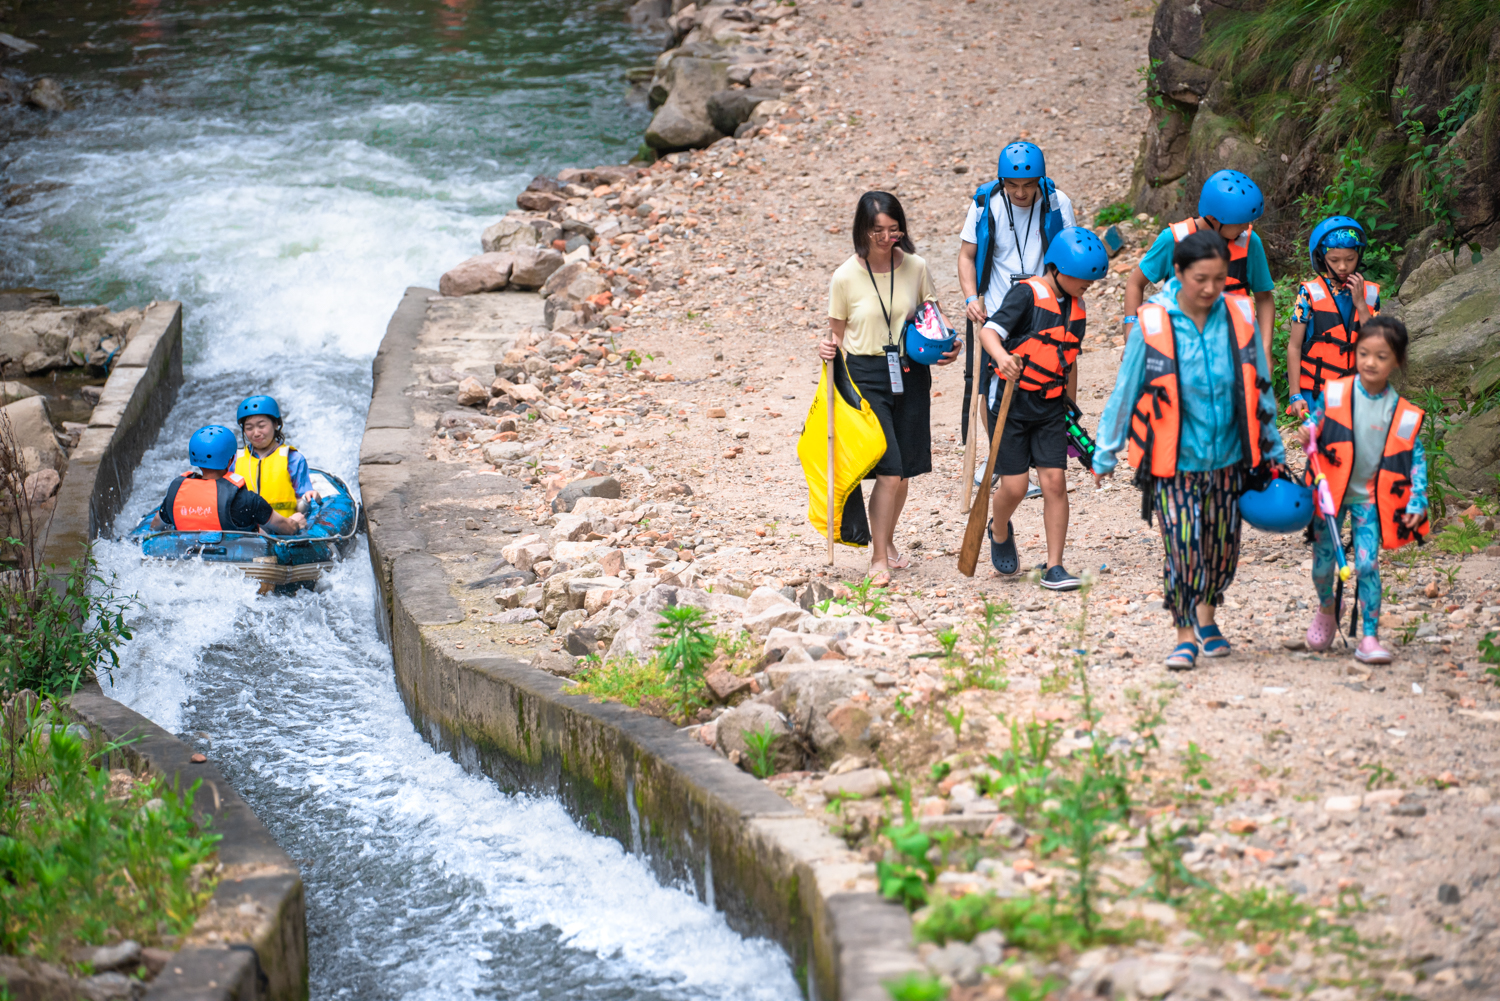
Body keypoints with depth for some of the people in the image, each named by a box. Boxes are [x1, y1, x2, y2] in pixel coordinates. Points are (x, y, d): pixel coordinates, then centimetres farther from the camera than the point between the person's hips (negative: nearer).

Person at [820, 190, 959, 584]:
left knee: (903, 472, 9)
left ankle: (887, 542, 32)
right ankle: (878, 559, -1)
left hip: (911, 374, 3)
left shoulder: (915, 268, 0)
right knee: (888, 471, -12)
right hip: (866, 375, -3)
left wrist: (947, 345, -8)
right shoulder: (846, 277, -6)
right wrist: (828, 347, -17)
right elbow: (838, 332, 5)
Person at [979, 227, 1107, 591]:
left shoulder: (1076, 308, 10)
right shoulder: (1027, 294, -12)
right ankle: (1000, 531, 30)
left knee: (1055, 481, -4)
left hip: (1050, 407, 5)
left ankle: (1054, 567, 2)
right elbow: (989, 331, -24)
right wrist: (1001, 356, -45)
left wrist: (1071, 410, 23)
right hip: (1011, 403, -5)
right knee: (1014, 486, -4)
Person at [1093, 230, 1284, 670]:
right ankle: (1186, 636, 6)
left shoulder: (1240, 318, -4)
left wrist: (1271, 449, 15)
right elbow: (1125, 391, -2)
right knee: (1183, 547, -8)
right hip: (1174, 462, -3)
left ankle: (1206, 616, 37)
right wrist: (1105, 454, 4)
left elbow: (1259, 390, 8)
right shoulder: (1153, 325, -11)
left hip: (1228, 458, 3)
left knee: (1221, 545, 13)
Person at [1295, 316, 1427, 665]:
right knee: (1323, 562, 5)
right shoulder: (1334, 394, -7)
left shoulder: (1404, 414, -7)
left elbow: (1416, 460, 0)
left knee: (1367, 564, -11)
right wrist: (1306, 435, -18)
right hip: (1330, 491, 1)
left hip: (1369, 497, -1)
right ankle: (1327, 608, 37)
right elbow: (1315, 422, 6)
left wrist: (1416, 503, -8)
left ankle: (1369, 637, -3)